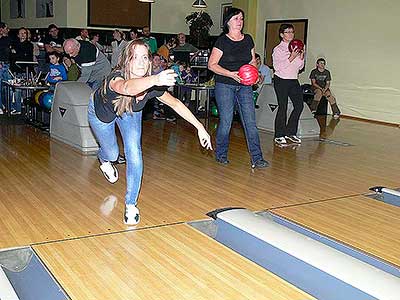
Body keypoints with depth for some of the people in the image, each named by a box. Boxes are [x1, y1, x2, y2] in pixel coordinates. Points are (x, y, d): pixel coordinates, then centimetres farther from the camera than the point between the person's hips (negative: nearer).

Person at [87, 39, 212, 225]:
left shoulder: (152, 87, -34)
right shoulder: (116, 78, -46)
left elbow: (176, 104, -16)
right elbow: (127, 87, -72)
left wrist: (199, 127, -17)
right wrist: (155, 80, -91)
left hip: (129, 112, 2)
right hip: (101, 111, -2)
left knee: (134, 154, -13)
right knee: (112, 154, 14)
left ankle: (131, 204, 3)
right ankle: (104, 160, 56)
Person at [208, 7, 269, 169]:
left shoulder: (248, 39, 11)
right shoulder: (222, 41, -4)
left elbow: (253, 61, 21)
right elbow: (212, 64, -7)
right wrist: (230, 74, -18)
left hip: (244, 86, 4)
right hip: (225, 86, -4)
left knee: (250, 122, -2)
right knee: (226, 122, -2)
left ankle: (256, 158, 0)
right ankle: (221, 155, 18)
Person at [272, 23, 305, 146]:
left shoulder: (296, 48, 12)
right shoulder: (278, 49, -6)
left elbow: (300, 67, 16)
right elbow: (277, 67, -16)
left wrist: (301, 58, -3)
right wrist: (291, 58, -21)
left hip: (294, 80, 7)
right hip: (281, 80, -6)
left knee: (299, 105, 2)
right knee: (283, 107, -6)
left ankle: (291, 132, 16)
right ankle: (279, 136, 4)